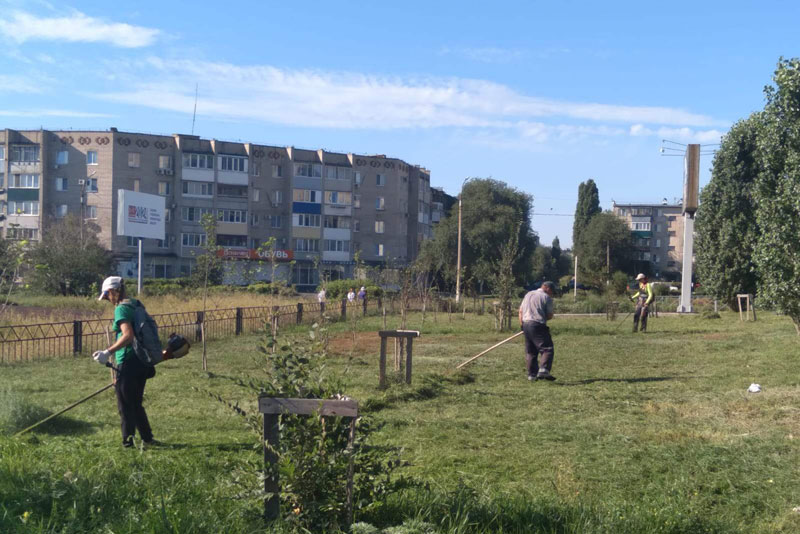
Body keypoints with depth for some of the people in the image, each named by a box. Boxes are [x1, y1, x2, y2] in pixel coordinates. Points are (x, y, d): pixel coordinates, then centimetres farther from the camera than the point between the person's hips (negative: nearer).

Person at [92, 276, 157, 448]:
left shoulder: (121, 309, -14)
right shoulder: (136, 305, 13)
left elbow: (128, 335, -27)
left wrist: (108, 352, -28)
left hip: (127, 363, -9)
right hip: (142, 362, 9)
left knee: (125, 406, 2)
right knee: (136, 404, 20)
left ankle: (128, 443, 9)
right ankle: (147, 438, 25)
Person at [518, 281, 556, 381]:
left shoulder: (528, 294, 19)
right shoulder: (546, 297, -2)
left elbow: (520, 311, 17)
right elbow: (550, 315, -3)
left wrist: (521, 325, 16)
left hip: (525, 323, 7)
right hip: (538, 325, -7)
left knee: (530, 351, 13)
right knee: (547, 349, -8)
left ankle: (532, 374, 12)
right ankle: (543, 370, -25)